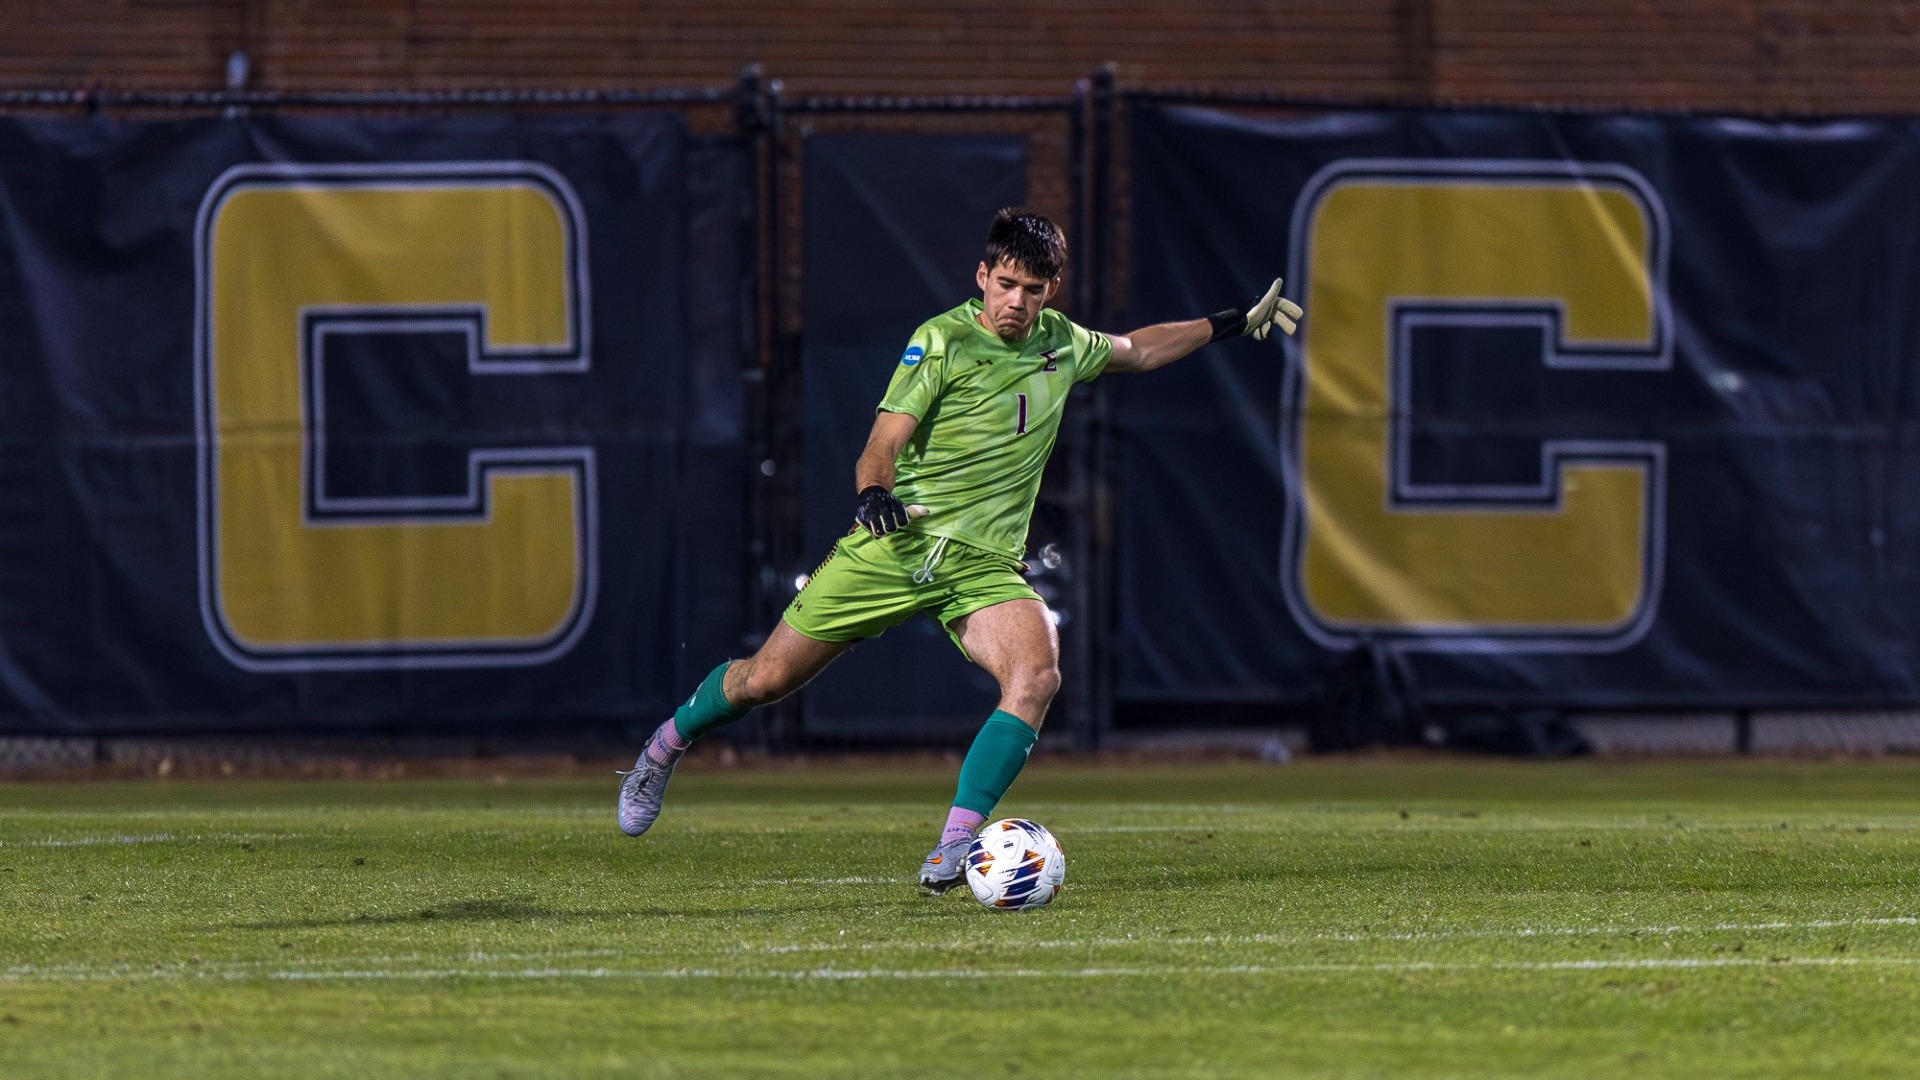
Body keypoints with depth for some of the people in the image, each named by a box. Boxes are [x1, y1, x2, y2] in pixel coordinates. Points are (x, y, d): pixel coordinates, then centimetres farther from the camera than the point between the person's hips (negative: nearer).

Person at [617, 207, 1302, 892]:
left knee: (1036, 675, -27)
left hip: (984, 566, 3)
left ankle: (955, 847, -27)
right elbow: (884, 443, -14)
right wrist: (873, 493, -35)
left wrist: (1235, 324, 31)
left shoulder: (1061, 342, 10)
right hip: (897, 545, -3)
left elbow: (1138, 351, 32)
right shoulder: (943, 341, -8)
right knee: (766, 679, -1)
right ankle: (665, 748, 30)